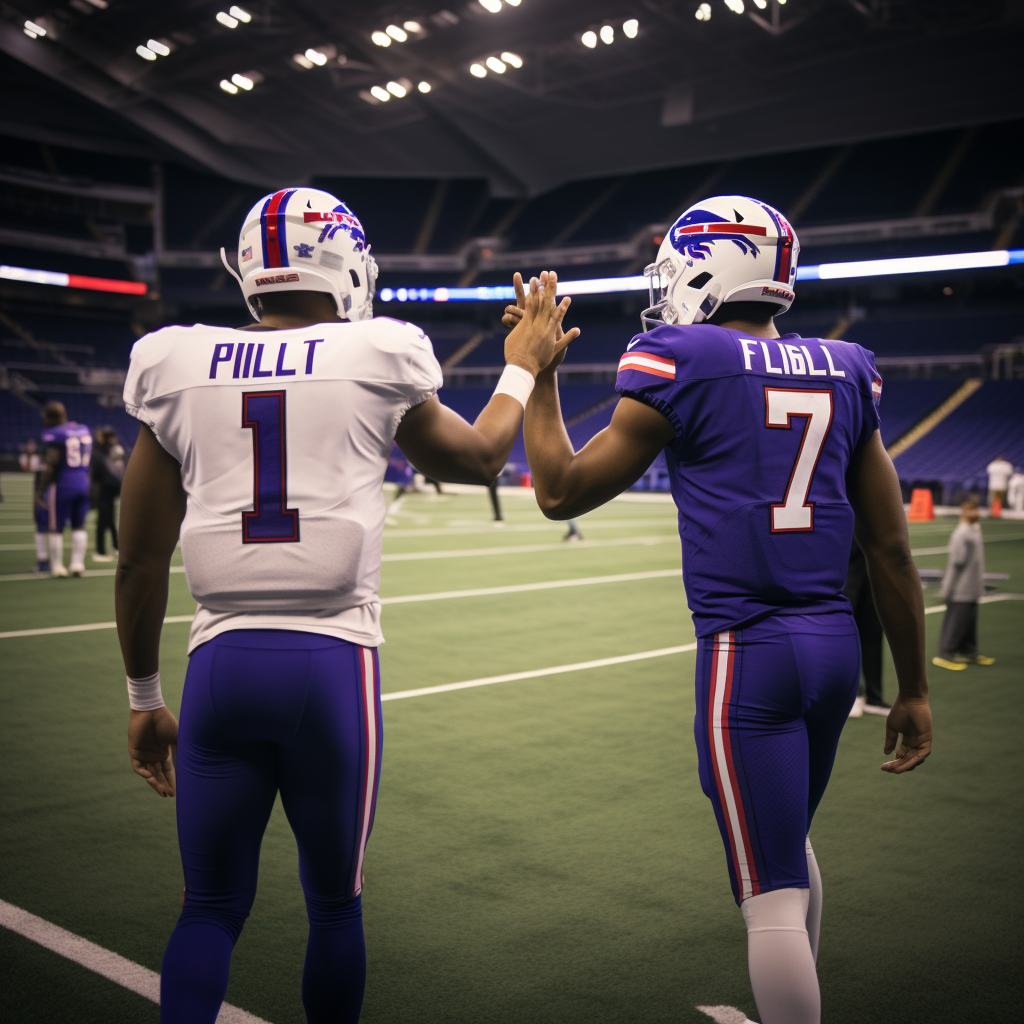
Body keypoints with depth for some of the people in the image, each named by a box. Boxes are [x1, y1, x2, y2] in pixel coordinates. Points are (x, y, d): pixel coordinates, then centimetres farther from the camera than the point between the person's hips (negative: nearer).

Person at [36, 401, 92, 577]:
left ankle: (57, 566, 8)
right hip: (83, 482, 6)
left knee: (55, 528, 5)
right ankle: (77, 563, 12)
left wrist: (40, 491, -11)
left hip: (62, 484, -6)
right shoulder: (84, 430, 8)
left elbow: (51, 466, -16)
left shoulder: (54, 435, -13)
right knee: (79, 525, 14)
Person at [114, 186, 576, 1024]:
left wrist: (144, 699, 19)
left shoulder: (177, 369, 5)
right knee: (335, 905, 18)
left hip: (221, 662, 2)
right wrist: (524, 367, 34)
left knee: (212, 907, 16)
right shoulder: (373, 361, -1)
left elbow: (141, 559, 9)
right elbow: (480, 459, 18)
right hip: (333, 662, -1)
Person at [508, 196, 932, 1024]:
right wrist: (913, 690, 17)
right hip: (836, 644, 7)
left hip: (746, 651, -7)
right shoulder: (845, 371, 9)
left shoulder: (683, 365, -7)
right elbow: (891, 549, 10)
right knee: (788, 842, 27)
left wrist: (537, 373, 12)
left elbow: (562, 492, 1)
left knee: (773, 894, 2)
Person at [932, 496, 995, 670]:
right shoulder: (961, 534, -19)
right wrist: (948, 589, -15)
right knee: (956, 621, -3)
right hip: (960, 590, -9)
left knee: (970, 620, 17)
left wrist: (979, 582, 20)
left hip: (972, 589, 9)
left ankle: (968, 651, 28)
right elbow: (955, 562, -18)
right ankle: (945, 654, 6)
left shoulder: (976, 529, 8)